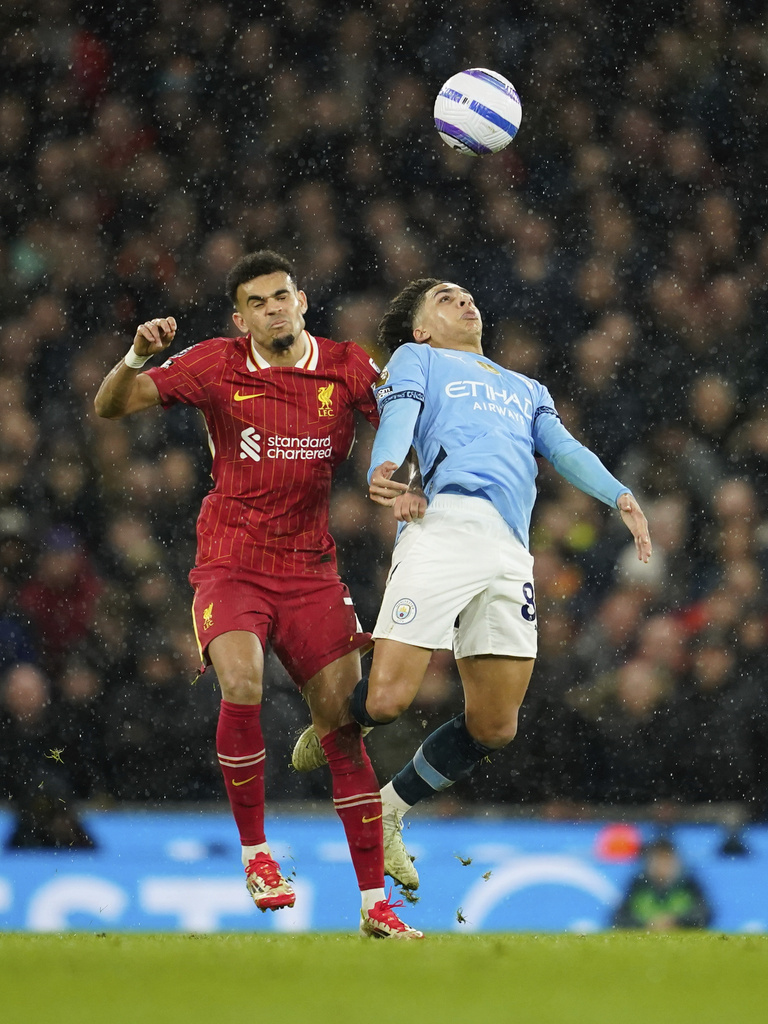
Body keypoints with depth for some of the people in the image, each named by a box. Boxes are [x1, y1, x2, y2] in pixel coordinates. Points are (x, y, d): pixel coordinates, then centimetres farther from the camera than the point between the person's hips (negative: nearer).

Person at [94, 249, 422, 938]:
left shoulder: (347, 369, 1)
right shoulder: (217, 365, -2)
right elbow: (111, 406, -2)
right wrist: (137, 358, -24)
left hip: (312, 568, 2)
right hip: (230, 565, -2)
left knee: (344, 721, -3)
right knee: (241, 684, -29)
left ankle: (376, 904, 4)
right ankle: (254, 850, -10)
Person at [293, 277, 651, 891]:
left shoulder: (526, 390, 36)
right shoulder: (417, 360, 21)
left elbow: (564, 448, 19)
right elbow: (397, 419, 0)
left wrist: (619, 495, -2)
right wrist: (383, 471, -23)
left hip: (511, 552, 5)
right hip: (445, 524, -5)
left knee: (494, 727, 0)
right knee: (387, 699, -15)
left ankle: (389, 810, 20)